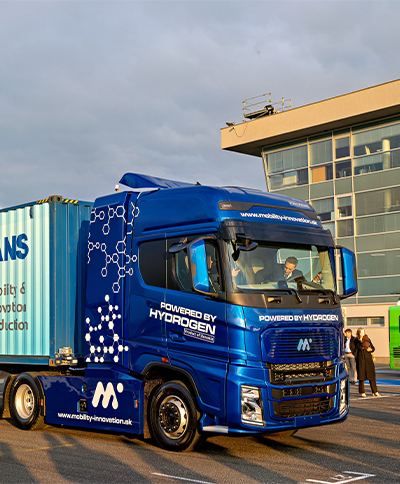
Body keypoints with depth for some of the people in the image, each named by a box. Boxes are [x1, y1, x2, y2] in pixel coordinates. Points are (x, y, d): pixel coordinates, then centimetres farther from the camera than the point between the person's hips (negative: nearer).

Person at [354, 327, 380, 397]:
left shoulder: (367, 339, 11)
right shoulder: (357, 340, 2)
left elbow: (373, 348, 13)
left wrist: (371, 349, -9)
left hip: (368, 358, 3)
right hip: (360, 359, -3)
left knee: (371, 375, 0)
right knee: (361, 376, -1)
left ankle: (375, 392, 4)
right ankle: (362, 392, 7)